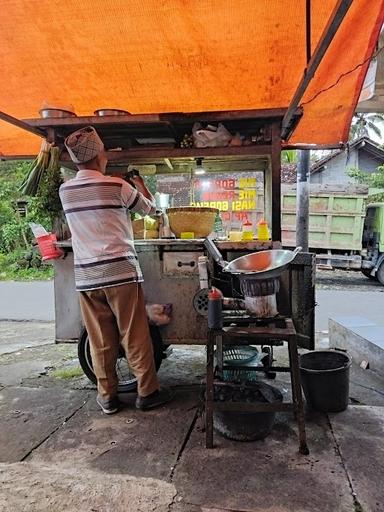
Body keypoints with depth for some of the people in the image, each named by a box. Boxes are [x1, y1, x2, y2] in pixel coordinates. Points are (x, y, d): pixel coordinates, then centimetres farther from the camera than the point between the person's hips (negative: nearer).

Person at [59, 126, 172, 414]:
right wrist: (140, 184, 27)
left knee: (100, 340, 11)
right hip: (120, 271, -4)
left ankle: (107, 397, 22)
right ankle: (147, 392, 18)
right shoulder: (118, 186, -7)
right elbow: (149, 208, 9)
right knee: (135, 336, 6)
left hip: (85, 276, 5)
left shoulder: (65, 191, 7)